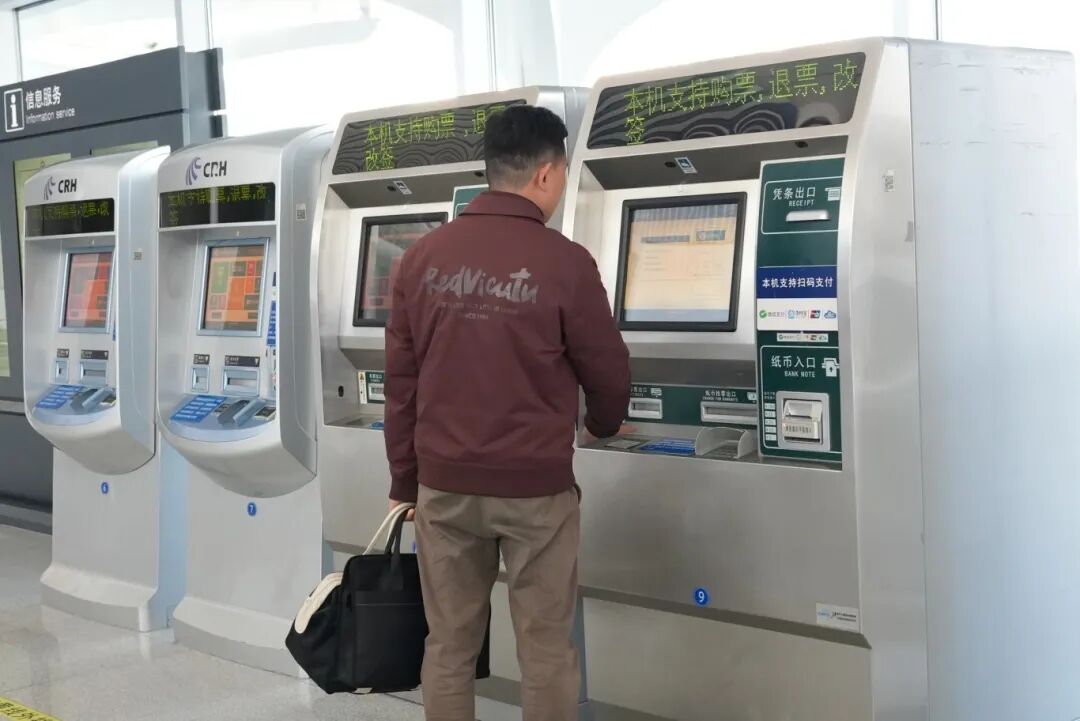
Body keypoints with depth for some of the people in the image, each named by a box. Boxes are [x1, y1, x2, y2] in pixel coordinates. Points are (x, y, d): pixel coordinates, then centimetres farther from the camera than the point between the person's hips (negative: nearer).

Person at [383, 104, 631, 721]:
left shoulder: (423, 257, 1)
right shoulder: (565, 263, -11)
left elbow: (401, 382, 5)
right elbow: (608, 374, -1)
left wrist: (405, 482, 15)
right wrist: (604, 424, 22)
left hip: (444, 483, 4)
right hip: (535, 486, -4)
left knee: (449, 644, 13)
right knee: (546, 650, 9)